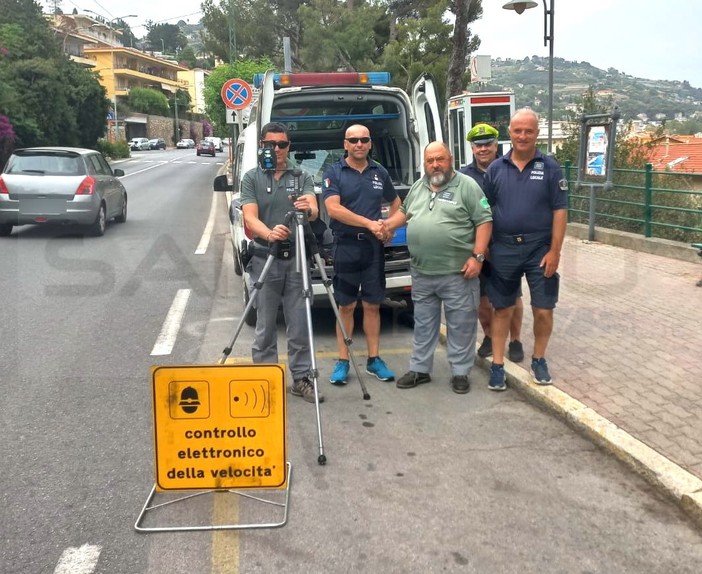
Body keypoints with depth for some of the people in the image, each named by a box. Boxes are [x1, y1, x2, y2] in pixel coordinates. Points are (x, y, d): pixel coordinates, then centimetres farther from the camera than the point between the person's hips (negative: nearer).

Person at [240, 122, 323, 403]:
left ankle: (301, 378, 14)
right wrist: (269, 233, -30)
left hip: (296, 257, 1)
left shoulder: (302, 176, 5)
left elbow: (314, 211, -9)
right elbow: (250, 218, -9)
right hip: (264, 258, -1)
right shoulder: (251, 178, 2)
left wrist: (308, 209, -34)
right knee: (265, 324, 6)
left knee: (299, 323, 5)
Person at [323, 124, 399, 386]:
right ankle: (343, 361, 10)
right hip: (345, 246, -3)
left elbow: (395, 202, 24)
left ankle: (374, 360, 16)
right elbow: (333, 209, -14)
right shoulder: (334, 172, -1)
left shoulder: (380, 172, 10)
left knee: (372, 305, 8)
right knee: (346, 306, 3)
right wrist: (370, 223, -17)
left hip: (373, 246, 3)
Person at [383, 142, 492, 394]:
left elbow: (484, 221, -7)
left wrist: (477, 256, -14)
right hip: (422, 273, 5)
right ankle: (419, 369, 25)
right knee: (423, 323, 14)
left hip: (457, 272, -5)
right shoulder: (418, 187, 13)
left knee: (460, 324, 3)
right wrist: (386, 224, 8)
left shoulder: (467, 186, -5)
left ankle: (460, 372, 15)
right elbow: (404, 212, 27)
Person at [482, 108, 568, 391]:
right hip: (503, 249, 1)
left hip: (540, 249, -1)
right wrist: (484, 248, 2)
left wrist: (554, 251, -9)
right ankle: (497, 365, 17)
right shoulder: (496, 168, 4)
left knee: (543, 310, 5)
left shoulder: (550, 167, -1)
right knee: (502, 309, 8)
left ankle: (539, 360, 26)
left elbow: (559, 211, -3)